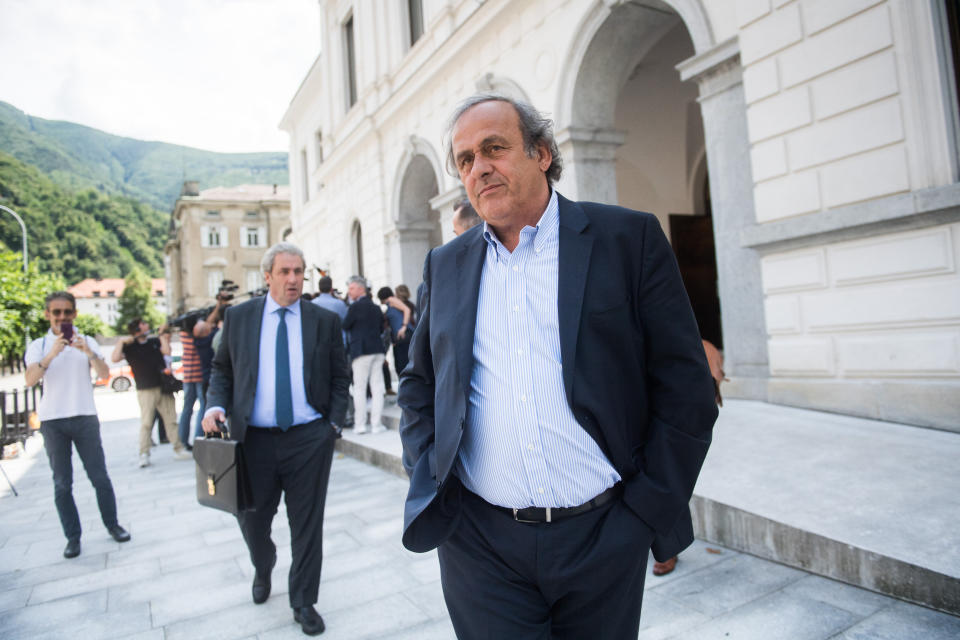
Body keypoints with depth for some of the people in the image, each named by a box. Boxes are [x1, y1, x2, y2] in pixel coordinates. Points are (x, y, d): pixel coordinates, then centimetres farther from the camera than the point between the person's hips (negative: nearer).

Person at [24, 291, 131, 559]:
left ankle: (112, 525, 16)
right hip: (52, 421, 0)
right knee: (62, 484, 4)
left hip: (85, 418, 0)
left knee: (99, 476, 1)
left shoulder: (87, 342, 8)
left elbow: (104, 373, -6)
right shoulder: (39, 346, 6)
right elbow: (30, 380, -10)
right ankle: (73, 537, 12)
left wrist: (89, 353, -23)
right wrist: (51, 354, -24)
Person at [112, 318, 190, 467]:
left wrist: (162, 335, 1)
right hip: (146, 390, -4)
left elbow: (166, 351, -4)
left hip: (163, 387, 4)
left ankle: (178, 449, 10)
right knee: (146, 422, -7)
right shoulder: (129, 347, 2)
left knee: (171, 420, 5)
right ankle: (144, 454, -1)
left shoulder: (155, 342, 13)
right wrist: (121, 341, -12)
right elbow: (115, 358, -13)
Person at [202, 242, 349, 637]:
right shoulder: (239, 317, 5)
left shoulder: (325, 320, 2)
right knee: (251, 519, 13)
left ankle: (303, 603, 27)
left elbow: (339, 378, 6)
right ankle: (263, 568, 47)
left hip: (310, 438, -1)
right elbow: (222, 369, 11)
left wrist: (334, 423, -2)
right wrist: (216, 405, -5)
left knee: (307, 524, 7)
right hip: (254, 438, 1)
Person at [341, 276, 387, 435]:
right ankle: (376, 423, 7)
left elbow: (344, 326, -4)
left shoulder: (355, 307, -8)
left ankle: (360, 424, 5)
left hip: (361, 351, -6)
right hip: (378, 349, 6)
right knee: (377, 387, 5)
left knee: (359, 387, 2)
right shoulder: (376, 307, 13)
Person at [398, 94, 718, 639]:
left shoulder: (630, 239, -4)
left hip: (602, 536, -1)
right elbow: (419, 384, 14)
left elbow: (685, 386, -4)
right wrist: (428, 483, 3)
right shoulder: (445, 265, 6)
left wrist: (652, 513, -6)